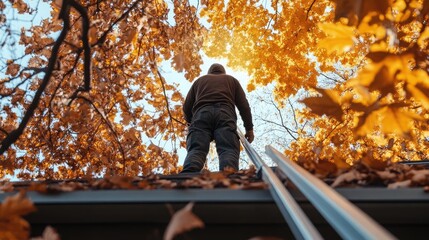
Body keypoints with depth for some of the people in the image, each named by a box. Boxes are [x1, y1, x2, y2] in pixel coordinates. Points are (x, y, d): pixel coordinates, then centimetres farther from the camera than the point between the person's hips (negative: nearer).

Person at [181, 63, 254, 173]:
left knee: (196, 149, -18)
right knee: (228, 150, -17)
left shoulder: (199, 80, 35)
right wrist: (249, 128, 19)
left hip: (201, 113, 1)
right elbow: (244, 105, 19)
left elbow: (186, 107, 26)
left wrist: (190, 122, 44)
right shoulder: (231, 79, 34)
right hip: (224, 113, 0)